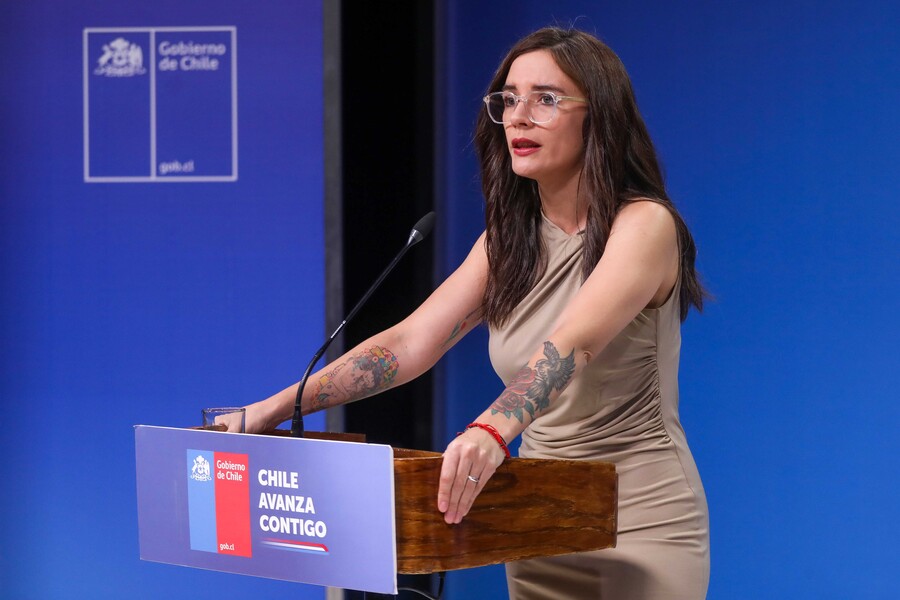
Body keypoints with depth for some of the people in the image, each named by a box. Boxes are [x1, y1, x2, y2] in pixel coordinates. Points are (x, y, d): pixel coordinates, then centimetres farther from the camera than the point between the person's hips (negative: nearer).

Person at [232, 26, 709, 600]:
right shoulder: (511, 238, 6)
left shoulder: (643, 224, -15)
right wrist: (275, 408, -12)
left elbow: (572, 343, -34)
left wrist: (492, 431, -51)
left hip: (641, 516, -6)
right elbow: (409, 342, -2)